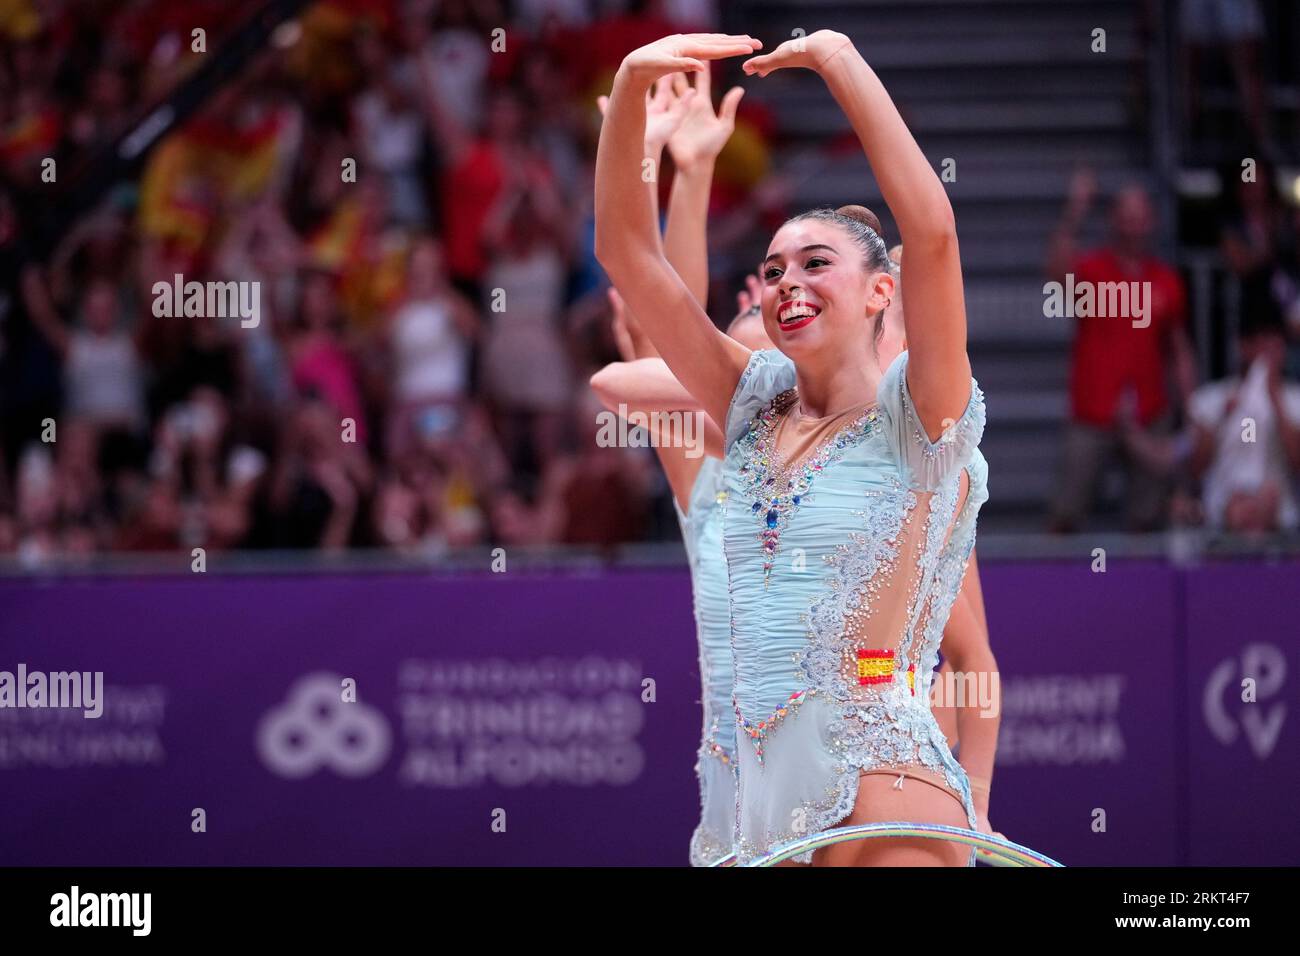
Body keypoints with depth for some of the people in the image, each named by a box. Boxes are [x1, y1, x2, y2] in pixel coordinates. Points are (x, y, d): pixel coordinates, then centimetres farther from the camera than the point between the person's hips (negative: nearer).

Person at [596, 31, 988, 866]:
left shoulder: (915, 422, -2)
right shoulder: (757, 413, 14)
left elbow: (932, 231, -17)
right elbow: (627, 253, 11)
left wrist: (841, 61, -14)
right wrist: (631, 88, -2)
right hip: (767, 795, 6)